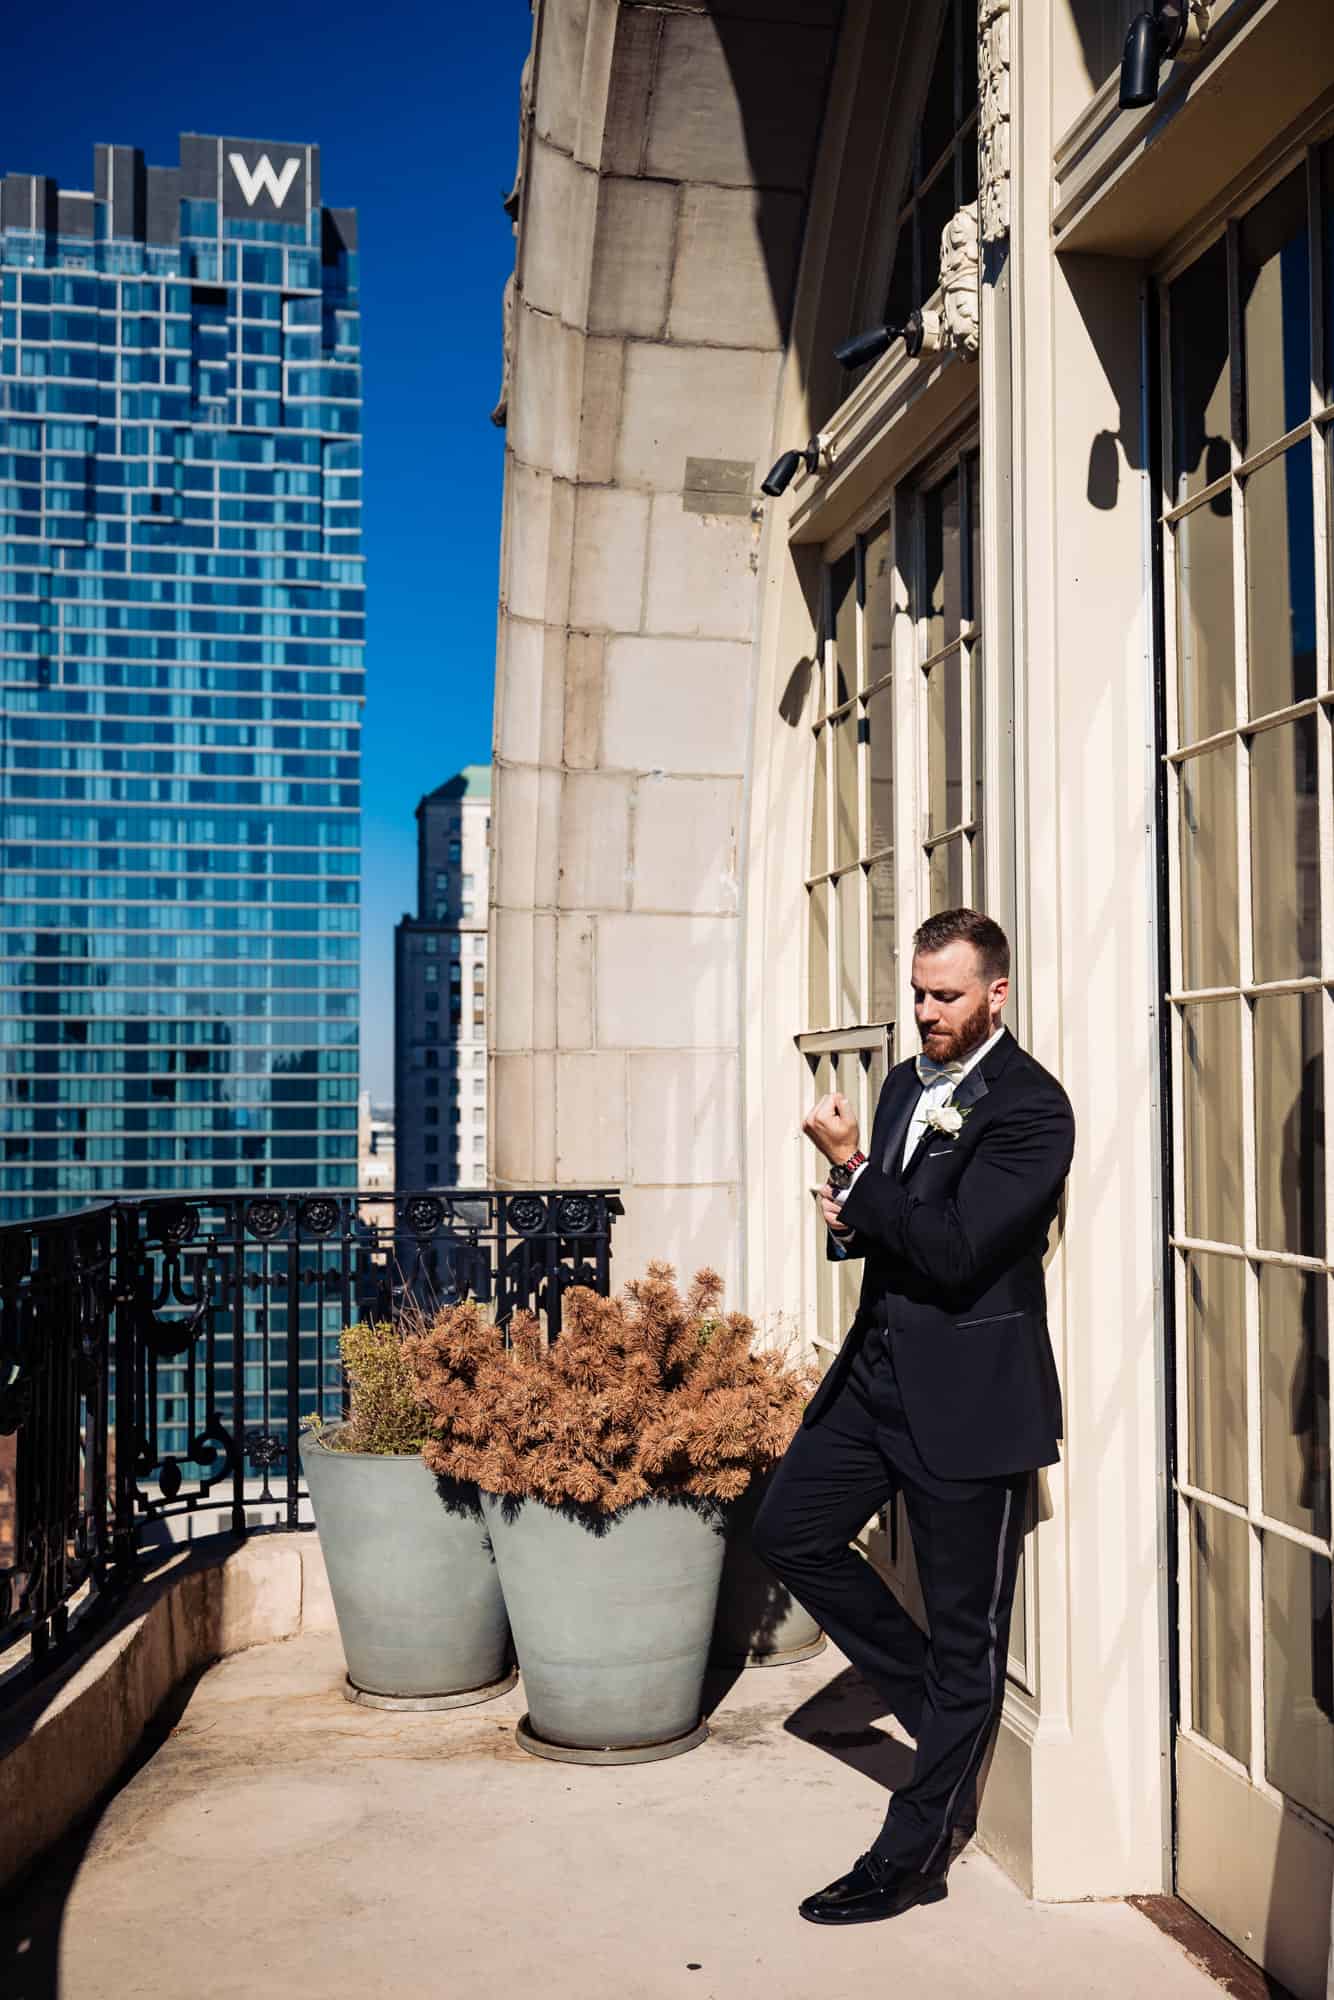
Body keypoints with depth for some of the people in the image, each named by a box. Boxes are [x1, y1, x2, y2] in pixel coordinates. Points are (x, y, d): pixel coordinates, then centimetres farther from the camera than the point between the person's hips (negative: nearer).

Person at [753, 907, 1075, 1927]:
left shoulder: (1031, 1106, -16)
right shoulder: (907, 1084, 11)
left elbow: (954, 1250, -24)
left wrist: (851, 1170, -18)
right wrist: (852, 1218, -5)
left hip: (972, 1392, -9)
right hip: (882, 1368, 9)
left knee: (966, 1630, 4)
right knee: (792, 1529, 12)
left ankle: (911, 1856, 16)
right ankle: (945, 1719, 27)